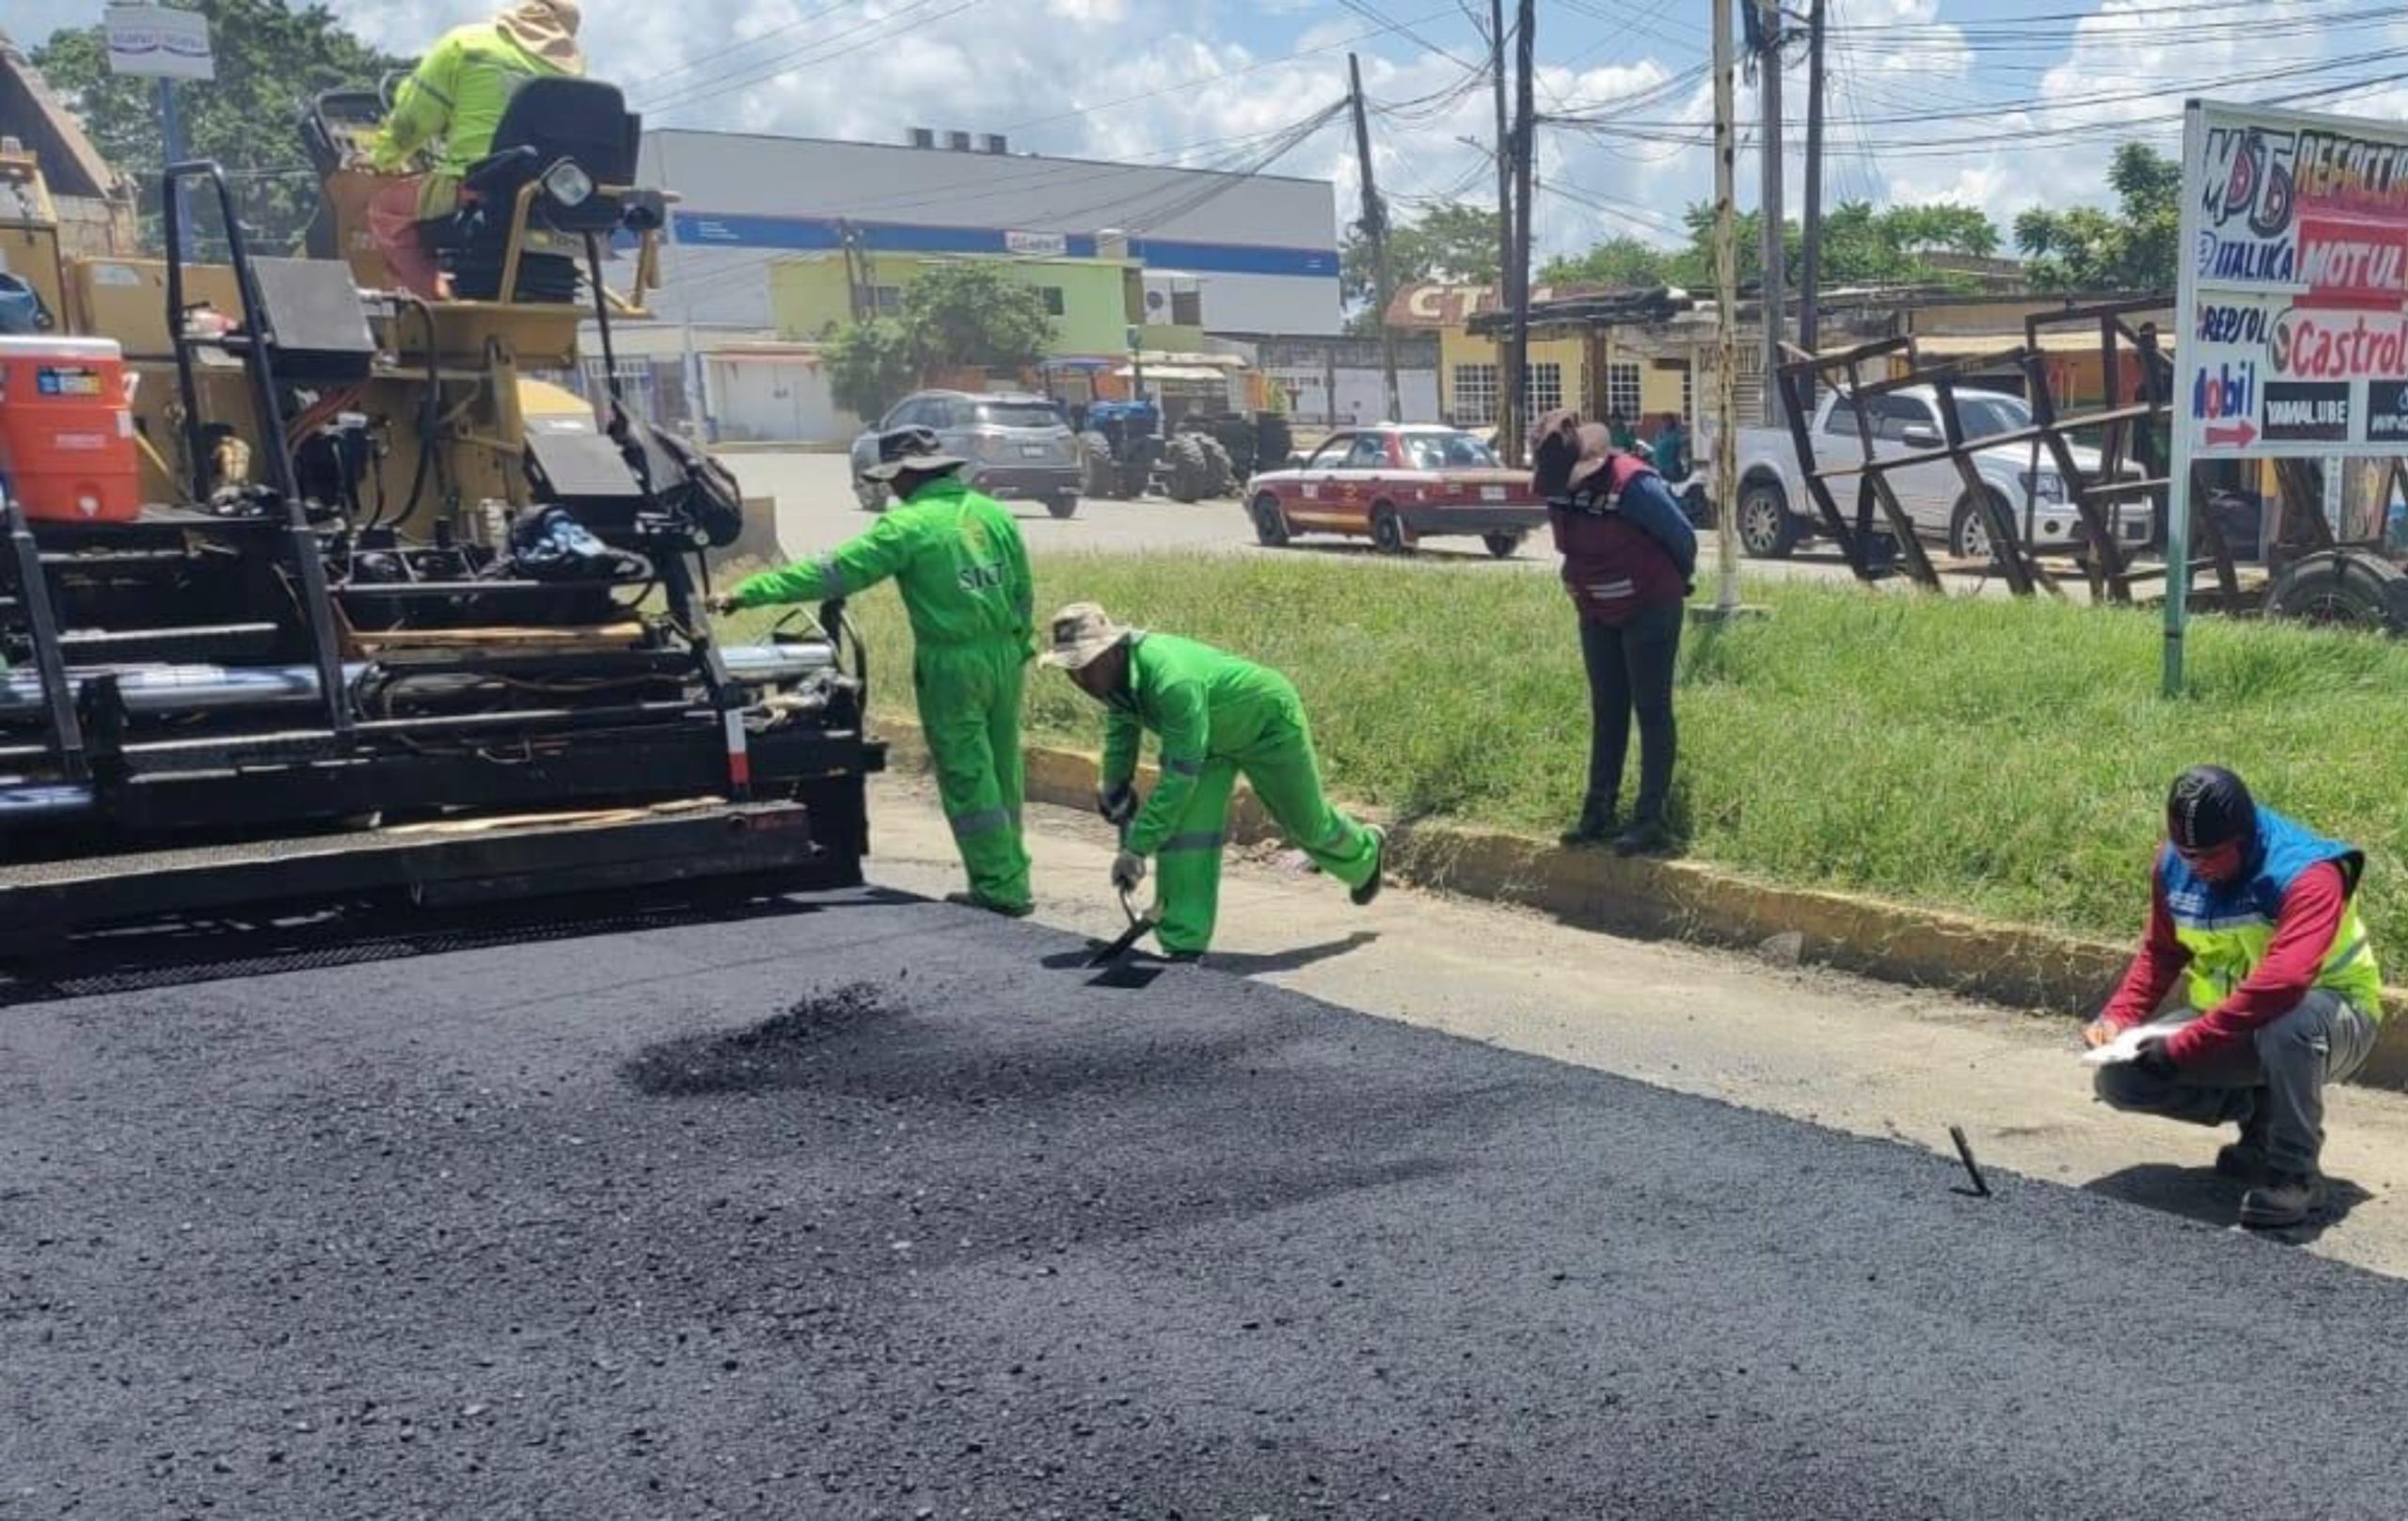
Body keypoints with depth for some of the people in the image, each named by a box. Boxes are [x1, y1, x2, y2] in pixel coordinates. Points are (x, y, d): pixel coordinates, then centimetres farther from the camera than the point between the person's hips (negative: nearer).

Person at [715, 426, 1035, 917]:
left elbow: (832, 573, -12)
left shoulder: (908, 525, -10)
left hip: (952, 663, -6)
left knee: (968, 780, 1)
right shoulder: (995, 514, 8)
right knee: (1002, 775, 14)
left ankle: (1001, 890, 3)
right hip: (1005, 655, 6)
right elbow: (1025, 595, 12)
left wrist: (750, 591, -8)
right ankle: (1010, 882, 21)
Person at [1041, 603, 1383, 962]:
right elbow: (1121, 736, 4)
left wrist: (1137, 848, -39)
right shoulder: (1116, 673, -19)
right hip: (1209, 734, 7)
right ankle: (1184, 940, -7)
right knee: (1184, 824, -11)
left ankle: (1366, 854, 46)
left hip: (1268, 720, -7)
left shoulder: (1173, 683, -45)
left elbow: (1181, 776, -42)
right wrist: (1116, 798, 10)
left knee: (1306, 821, 14)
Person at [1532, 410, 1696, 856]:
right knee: (1606, 713, 11)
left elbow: (1683, 537, -12)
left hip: (1649, 611, -7)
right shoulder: (1556, 488, -4)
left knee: (1652, 713, -4)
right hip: (1596, 615, 7)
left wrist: (1675, 583, 5)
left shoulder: (1632, 485, -25)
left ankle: (1651, 821, -3)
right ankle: (1598, 813, 17)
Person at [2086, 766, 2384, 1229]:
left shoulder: (2307, 874, -29)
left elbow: (2283, 981, -42)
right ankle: (2262, 1112, 10)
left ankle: (2296, 1174, -22)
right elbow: (2161, 952, 6)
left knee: (2287, 1021, -43)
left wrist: (2183, 1044, -41)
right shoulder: (2174, 863, -9)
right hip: (2226, 1026, 6)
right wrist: (2119, 1016, -11)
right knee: (2119, 1076, -12)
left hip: (2332, 1016, -6)